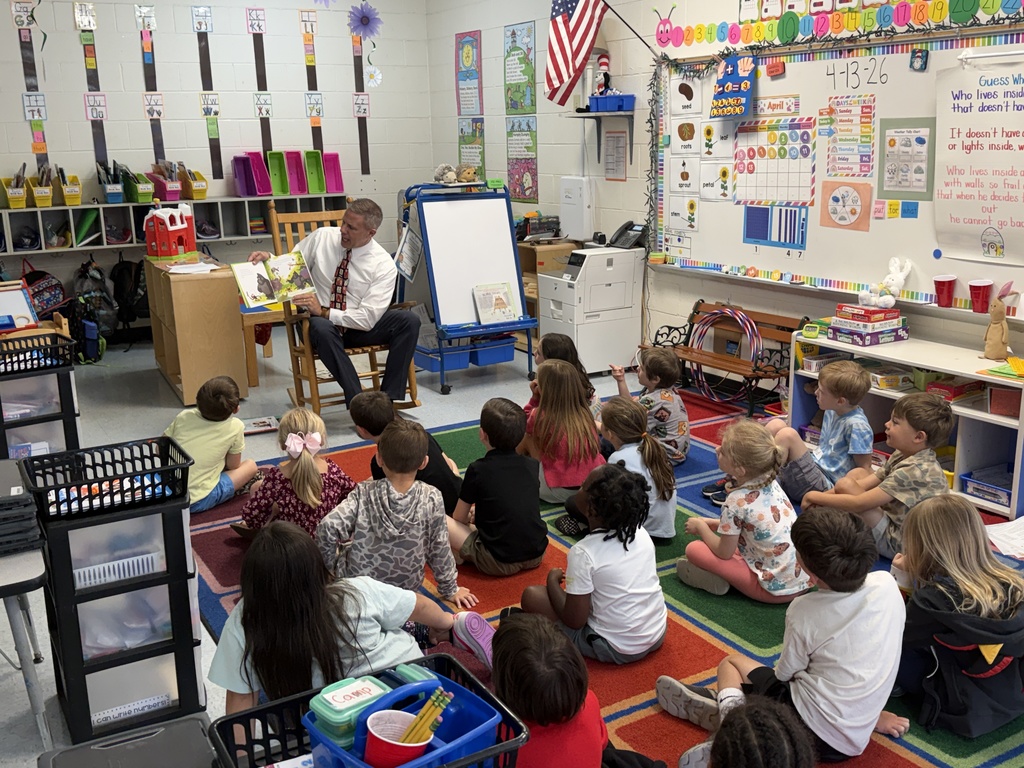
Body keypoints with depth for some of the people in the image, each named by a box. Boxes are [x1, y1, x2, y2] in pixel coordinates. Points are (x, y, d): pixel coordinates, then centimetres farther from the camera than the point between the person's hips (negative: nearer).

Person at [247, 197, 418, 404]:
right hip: (321, 326, 0)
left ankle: (390, 398, -23)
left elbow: (367, 319, -18)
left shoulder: (384, 265, -12)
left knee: (409, 321, -25)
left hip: (359, 328, 1)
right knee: (322, 329, -38)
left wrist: (324, 312, -26)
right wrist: (268, 258, -16)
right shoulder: (322, 237, -5)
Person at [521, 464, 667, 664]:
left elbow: (574, 621, -18)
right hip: (658, 636, 6)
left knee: (531, 595, -2)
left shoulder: (583, 552, -23)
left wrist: (553, 580, -2)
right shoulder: (641, 533, -6)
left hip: (617, 649, -6)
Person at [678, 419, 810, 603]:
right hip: (805, 579, 7)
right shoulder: (771, 483, 1)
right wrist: (710, 523, 17)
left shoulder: (737, 502, -19)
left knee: (693, 549, -5)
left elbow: (724, 552, -7)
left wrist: (701, 526, 8)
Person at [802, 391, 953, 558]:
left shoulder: (916, 471, -27)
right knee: (857, 473, 9)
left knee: (845, 485, -20)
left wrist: (815, 496, -15)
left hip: (897, 544, -10)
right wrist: (819, 498, -8)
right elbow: (863, 485, 4)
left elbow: (858, 503, -27)